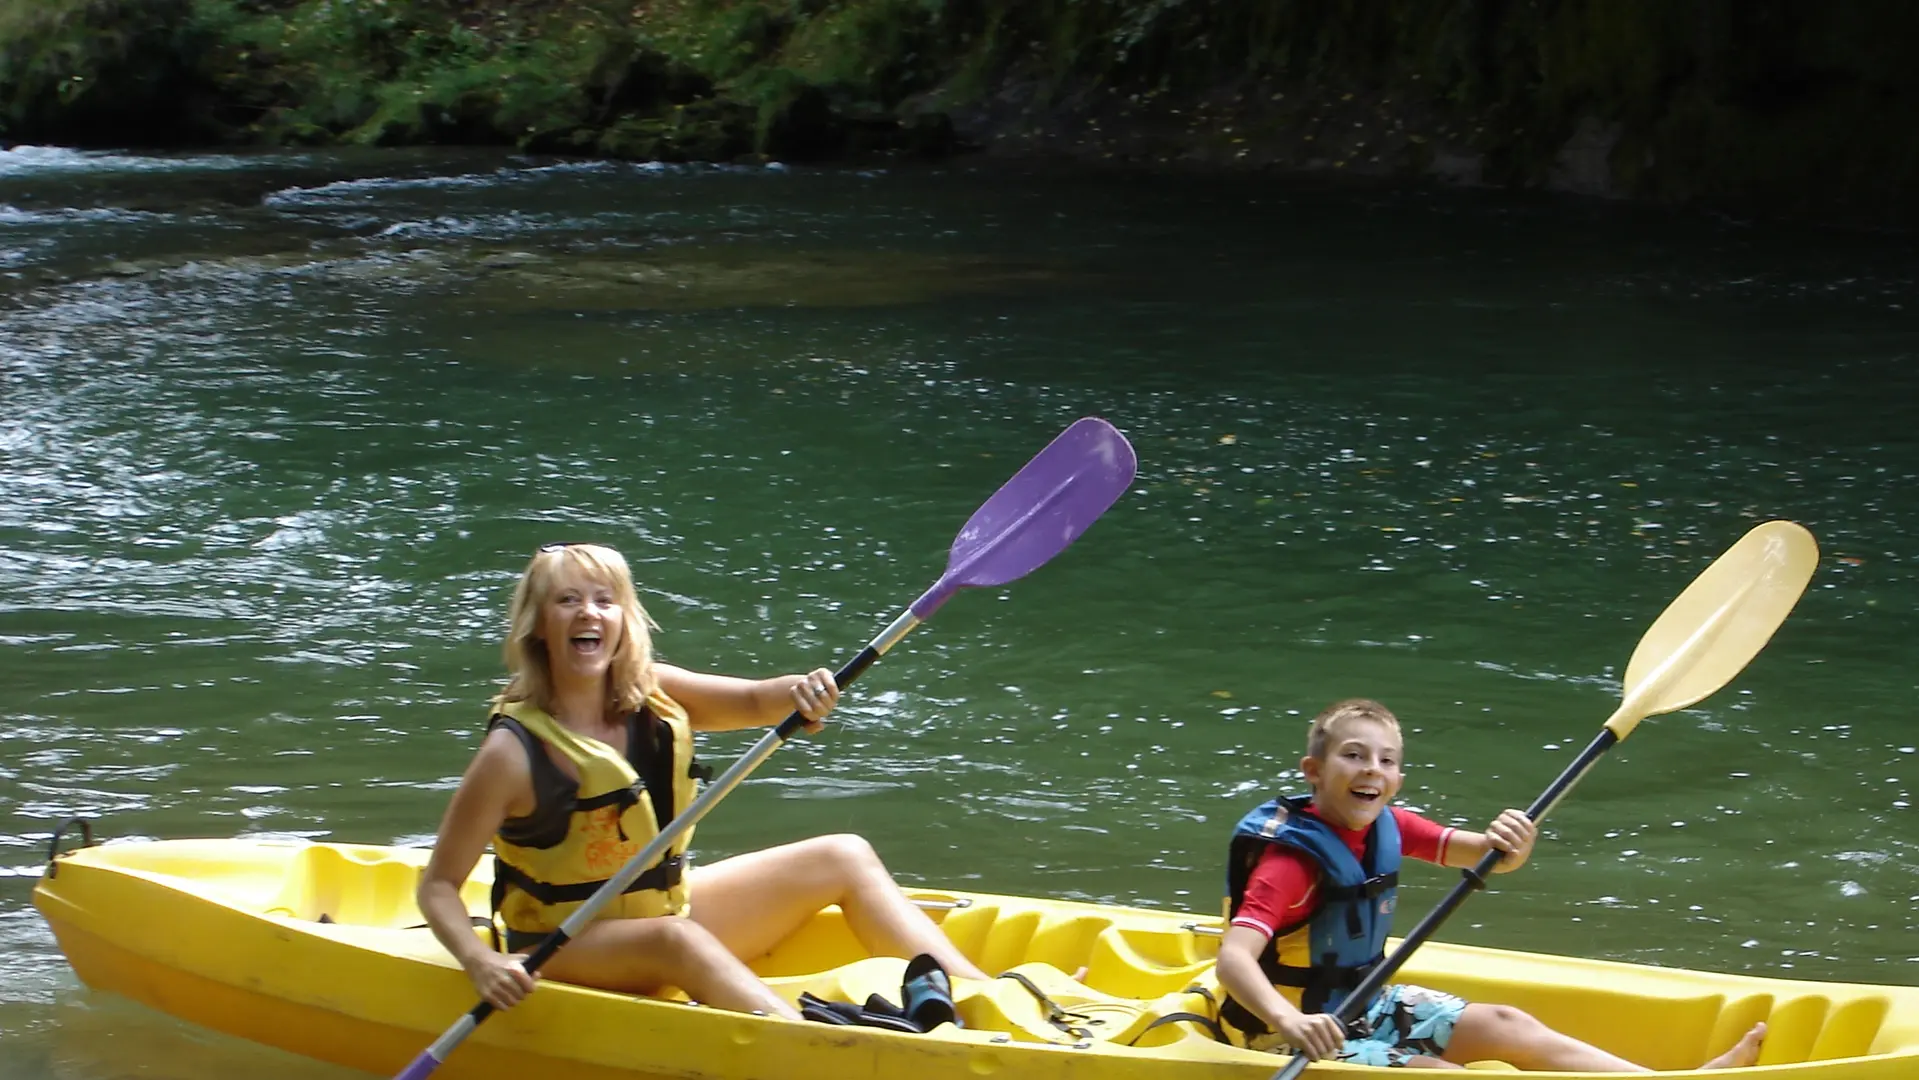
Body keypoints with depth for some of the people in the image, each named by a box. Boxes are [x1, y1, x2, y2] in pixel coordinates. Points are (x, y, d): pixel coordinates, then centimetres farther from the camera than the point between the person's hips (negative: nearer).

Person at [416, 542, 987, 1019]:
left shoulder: (651, 693, -4)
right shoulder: (515, 750, -21)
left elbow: (754, 702, 7)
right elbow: (439, 886, -18)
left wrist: (800, 690, -17)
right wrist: (481, 963, -36)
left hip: (667, 906, 8)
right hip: (566, 949, -8)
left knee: (844, 857, 3)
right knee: (676, 939, -40)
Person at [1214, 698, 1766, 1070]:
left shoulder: (1385, 826, -1)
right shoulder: (1292, 859, -25)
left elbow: (1479, 855, 1)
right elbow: (1234, 958, -38)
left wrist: (1509, 846, -25)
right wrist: (1289, 1022, -57)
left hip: (1365, 1006, 9)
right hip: (1297, 1043, -9)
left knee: (1506, 1025, -1)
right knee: (1432, 1070, -25)